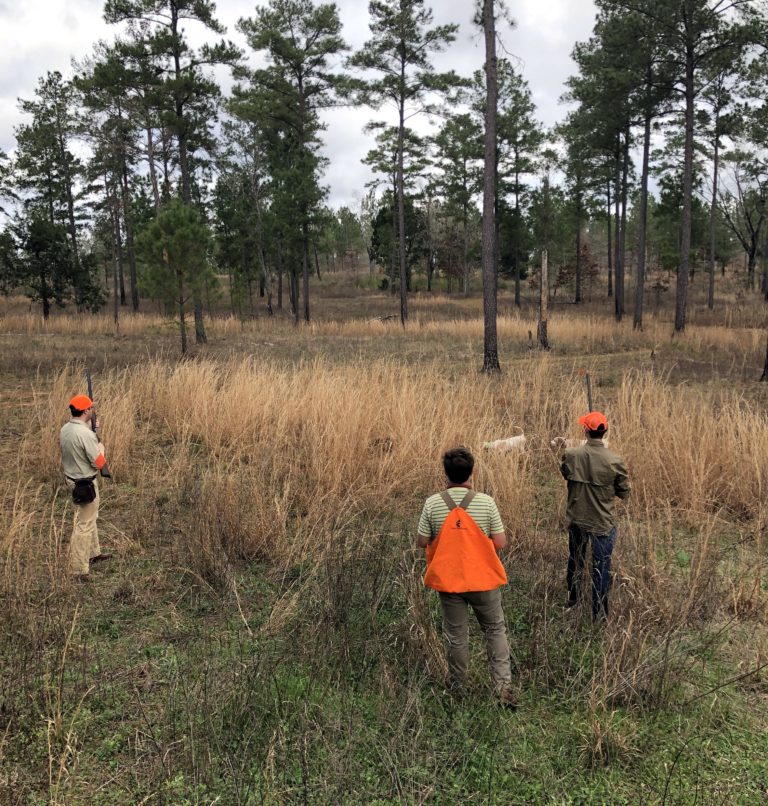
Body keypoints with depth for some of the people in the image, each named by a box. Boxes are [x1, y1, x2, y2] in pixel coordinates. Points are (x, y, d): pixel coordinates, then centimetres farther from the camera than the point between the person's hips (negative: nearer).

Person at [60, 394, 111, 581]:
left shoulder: (65, 429, -1)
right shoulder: (86, 434, -27)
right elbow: (99, 463, -22)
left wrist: (90, 428, 18)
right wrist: (101, 447, -3)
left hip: (72, 480, 9)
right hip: (85, 484, -9)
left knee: (89, 518, 25)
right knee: (84, 525, 0)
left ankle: (93, 553, 41)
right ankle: (78, 570, 6)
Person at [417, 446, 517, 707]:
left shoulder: (433, 503, -12)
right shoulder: (486, 502, -13)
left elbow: (422, 542, -5)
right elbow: (500, 542, -9)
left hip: (448, 580, 1)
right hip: (483, 578, 0)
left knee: (455, 635, 16)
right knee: (495, 630, 18)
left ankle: (456, 687, 31)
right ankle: (504, 684, 15)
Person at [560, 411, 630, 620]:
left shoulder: (570, 455, -15)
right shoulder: (615, 461, -20)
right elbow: (624, 493, -7)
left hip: (576, 519, 3)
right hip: (603, 523, -3)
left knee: (575, 561, 24)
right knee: (601, 567, 12)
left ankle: (572, 600, 44)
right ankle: (599, 613, 22)